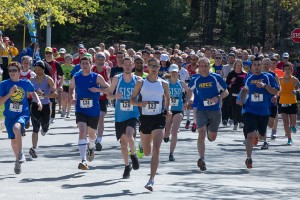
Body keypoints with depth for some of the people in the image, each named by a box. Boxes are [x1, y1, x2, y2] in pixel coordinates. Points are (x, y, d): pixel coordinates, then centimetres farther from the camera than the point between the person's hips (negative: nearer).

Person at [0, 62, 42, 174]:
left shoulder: (26, 83, -2)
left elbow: (33, 93, 20)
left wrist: (38, 101, 3)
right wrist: (10, 93, -20)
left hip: (23, 114, -2)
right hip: (10, 116, 2)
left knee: (16, 127, -33)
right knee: (13, 140, 8)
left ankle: (21, 153, -16)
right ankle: (18, 161, 33)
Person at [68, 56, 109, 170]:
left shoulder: (97, 77, -4)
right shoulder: (76, 78, 2)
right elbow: (71, 88, 21)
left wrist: (98, 89, -19)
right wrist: (71, 97, 1)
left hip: (94, 111, 0)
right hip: (80, 110, 0)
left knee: (91, 133, 18)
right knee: (82, 132, -20)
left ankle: (91, 148, 55)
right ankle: (84, 160, -27)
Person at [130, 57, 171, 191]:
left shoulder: (163, 84, 4)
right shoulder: (141, 83, 2)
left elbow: (168, 98, 19)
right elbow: (132, 99, 6)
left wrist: (167, 109, 1)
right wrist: (140, 103, -15)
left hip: (159, 118, -1)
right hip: (145, 118, 1)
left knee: (156, 149, -17)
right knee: (146, 152, 12)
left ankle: (151, 180, -19)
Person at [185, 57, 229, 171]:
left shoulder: (216, 78, -4)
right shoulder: (195, 80, 2)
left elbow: (226, 92, 1)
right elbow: (190, 90, 22)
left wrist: (218, 98, -17)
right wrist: (187, 102, 6)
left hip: (215, 110, 0)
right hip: (201, 110, 0)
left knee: (212, 137, 10)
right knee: (201, 134, -15)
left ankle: (210, 129, 46)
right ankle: (201, 159, -15)